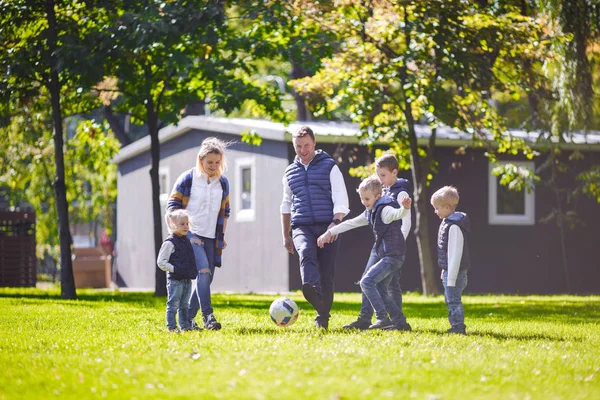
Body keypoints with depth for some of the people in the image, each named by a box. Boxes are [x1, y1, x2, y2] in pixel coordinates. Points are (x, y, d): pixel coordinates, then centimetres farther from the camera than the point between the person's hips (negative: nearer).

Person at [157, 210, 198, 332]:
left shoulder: (187, 240, 13)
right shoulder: (169, 243, -12)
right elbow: (161, 262, -13)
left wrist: (192, 272, 14)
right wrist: (174, 269, -19)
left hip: (187, 280, 8)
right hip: (175, 280, -8)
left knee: (184, 305, 14)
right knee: (173, 305, -3)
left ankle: (185, 326, 20)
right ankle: (171, 326, 0)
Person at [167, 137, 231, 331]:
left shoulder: (223, 182, 9)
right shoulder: (187, 179, -6)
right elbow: (173, 206, -4)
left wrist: (222, 235, 13)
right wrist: (186, 233, -10)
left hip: (211, 238, 6)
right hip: (191, 235, -6)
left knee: (206, 278, 4)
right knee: (204, 272, -23)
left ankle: (188, 317, 14)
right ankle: (208, 316, -24)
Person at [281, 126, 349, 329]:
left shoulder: (330, 167, 4)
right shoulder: (290, 172, 17)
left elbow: (341, 200, -3)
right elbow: (286, 205, 26)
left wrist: (334, 224, -19)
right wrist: (285, 236, 23)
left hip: (327, 227, -2)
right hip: (302, 227, 2)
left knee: (326, 273, -2)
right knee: (306, 253, -31)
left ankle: (323, 318, 9)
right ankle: (312, 291, -55)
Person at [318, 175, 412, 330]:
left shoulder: (385, 209, -15)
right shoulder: (370, 213, 14)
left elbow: (397, 214, -36)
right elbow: (350, 223, 21)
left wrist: (405, 208, -59)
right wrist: (330, 232, 20)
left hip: (393, 256, -10)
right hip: (380, 253, 10)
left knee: (367, 281, -18)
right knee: (380, 290, 11)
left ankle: (382, 318, -18)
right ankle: (398, 320, 19)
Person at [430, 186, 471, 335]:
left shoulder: (454, 226, -20)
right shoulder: (447, 223, 11)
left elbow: (455, 253, -22)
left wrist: (451, 277, -21)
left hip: (455, 272, -10)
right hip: (448, 271, 10)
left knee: (453, 300, -7)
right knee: (451, 300, 15)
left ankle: (458, 327, -3)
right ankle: (456, 326, 22)